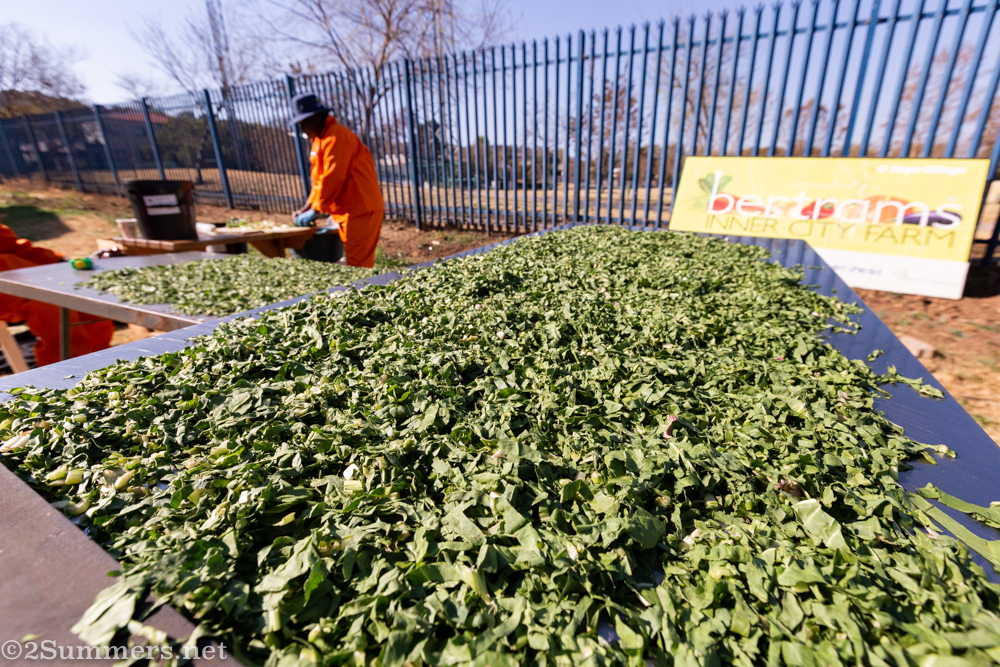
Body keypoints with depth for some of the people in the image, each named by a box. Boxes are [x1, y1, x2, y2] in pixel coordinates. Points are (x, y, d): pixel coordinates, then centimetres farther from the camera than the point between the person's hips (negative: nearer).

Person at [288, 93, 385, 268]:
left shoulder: (336, 136, -12)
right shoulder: (319, 139, 21)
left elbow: (332, 179, -19)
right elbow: (319, 178, 22)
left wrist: (315, 211, -13)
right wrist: (307, 207, 12)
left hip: (361, 209, -10)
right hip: (346, 211, 10)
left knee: (358, 264, -10)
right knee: (354, 261, 11)